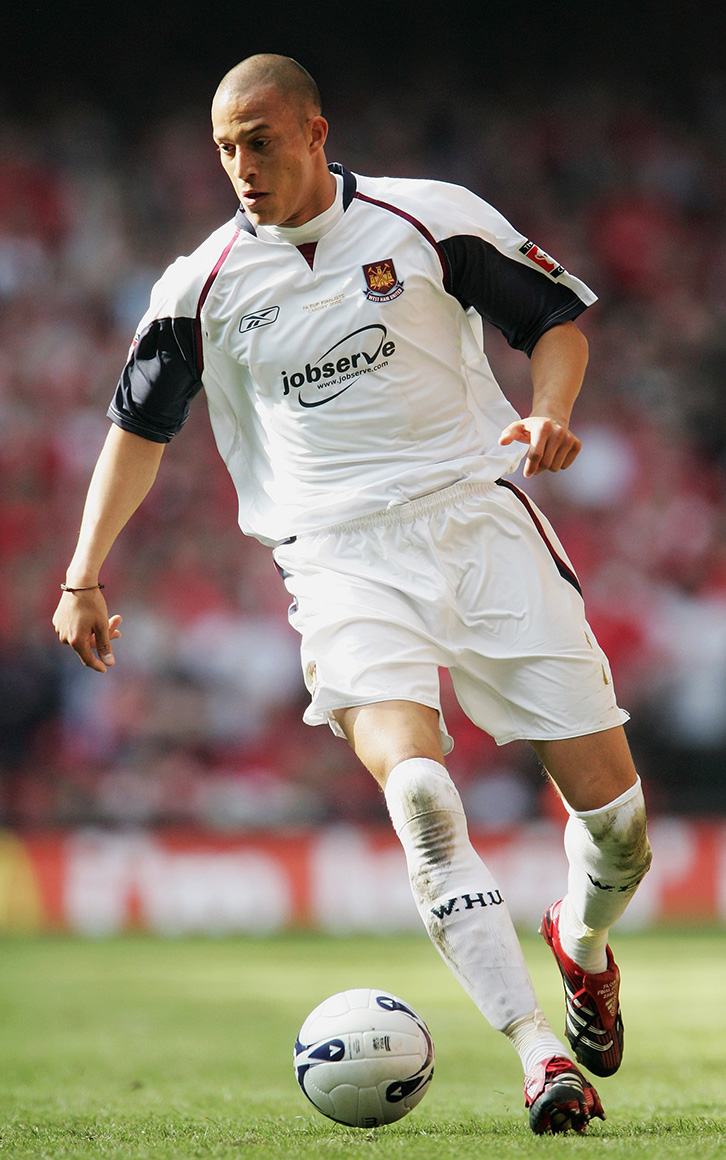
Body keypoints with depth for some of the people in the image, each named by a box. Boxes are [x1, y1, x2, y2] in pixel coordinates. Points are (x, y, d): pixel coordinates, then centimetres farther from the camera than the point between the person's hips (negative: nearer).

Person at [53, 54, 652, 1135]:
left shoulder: (431, 218, 0)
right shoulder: (205, 284, 5)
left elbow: (559, 319, 9)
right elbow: (139, 426, 16)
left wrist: (552, 411, -11)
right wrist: (83, 578, 9)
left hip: (477, 511, 0)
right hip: (340, 552, 0)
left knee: (611, 805, -3)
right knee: (417, 788, -27)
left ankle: (581, 942, 33)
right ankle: (542, 1055, -25)